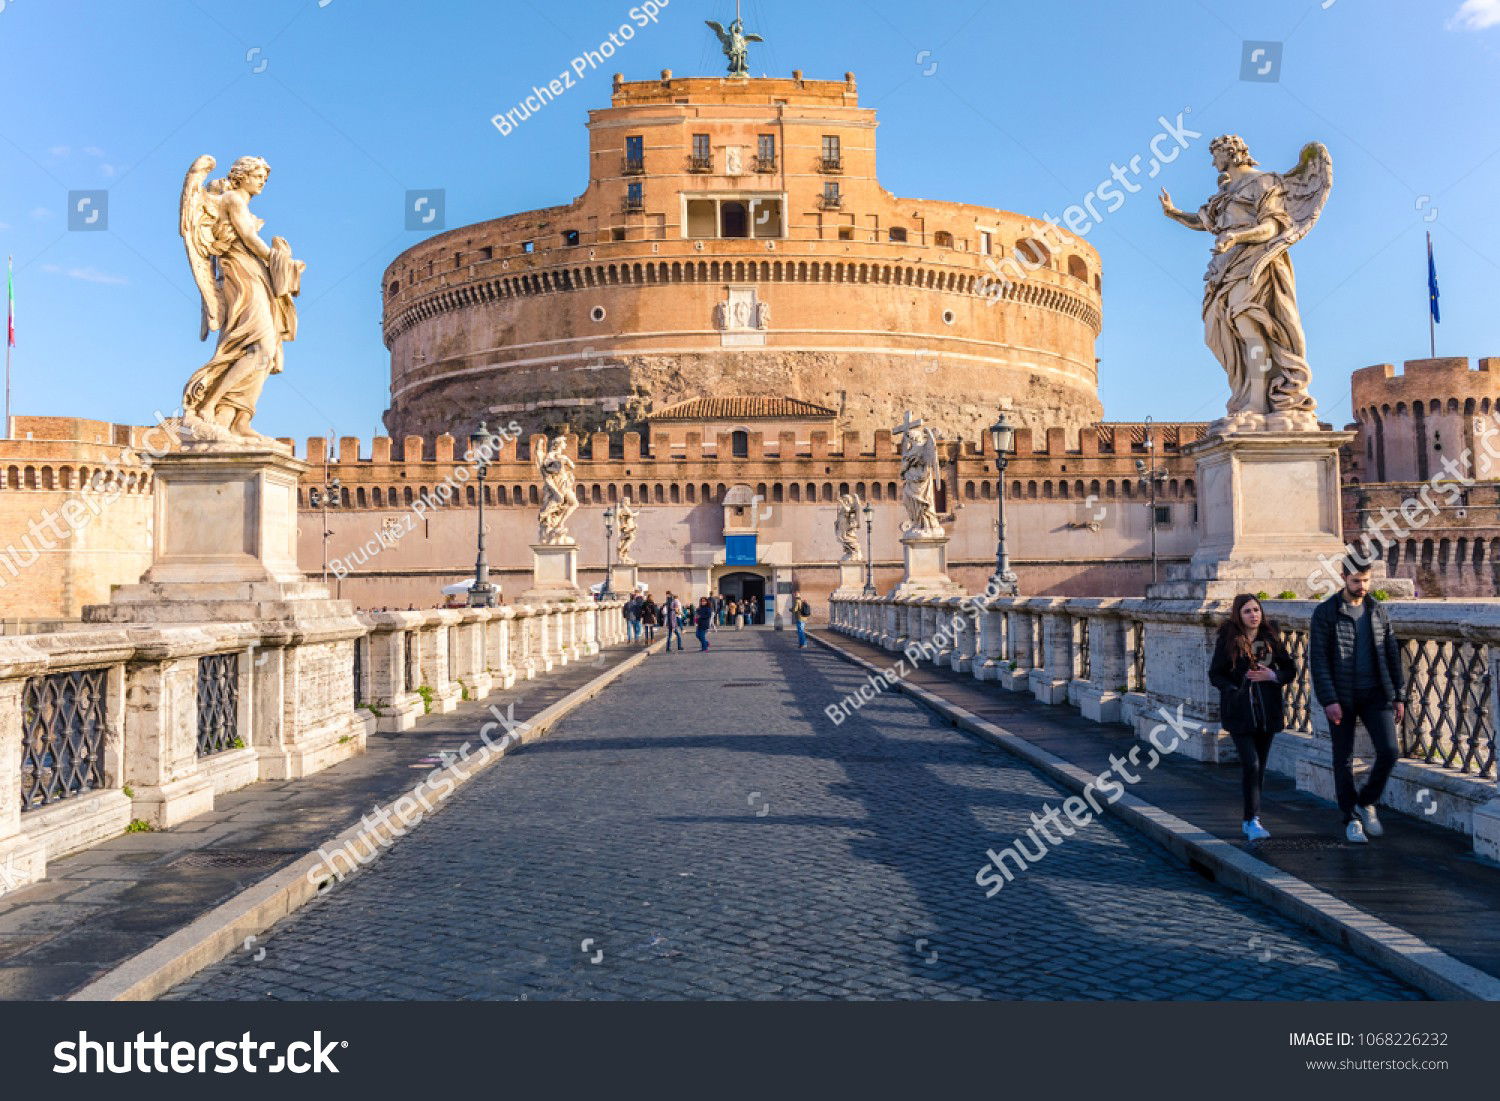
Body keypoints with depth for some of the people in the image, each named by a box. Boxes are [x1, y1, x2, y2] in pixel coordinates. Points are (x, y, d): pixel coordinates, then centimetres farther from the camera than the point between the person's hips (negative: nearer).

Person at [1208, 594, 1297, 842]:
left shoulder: (1271, 638, 6)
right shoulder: (1227, 640, -2)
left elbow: (1290, 670, 10)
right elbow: (1215, 674, 0)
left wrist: (1273, 676, -10)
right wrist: (1235, 691, -16)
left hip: (1268, 711, 3)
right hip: (1239, 713, -3)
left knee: (1260, 767, 9)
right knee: (1251, 765, -13)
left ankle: (1249, 821, 20)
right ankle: (1253, 820, -6)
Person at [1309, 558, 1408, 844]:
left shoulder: (1377, 610, 7)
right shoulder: (1325, 612, -5)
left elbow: (1392, 654, 12)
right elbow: (1318, 659, -9)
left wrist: (1399, 695, 7)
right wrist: (1328, 700, -16)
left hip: (1375, 694, 3)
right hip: (1341, 697, -3)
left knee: (1388, 750, -10)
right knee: (1343, 760, 4)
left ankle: (1366, 802, 13)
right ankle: (1352, 820, 17)